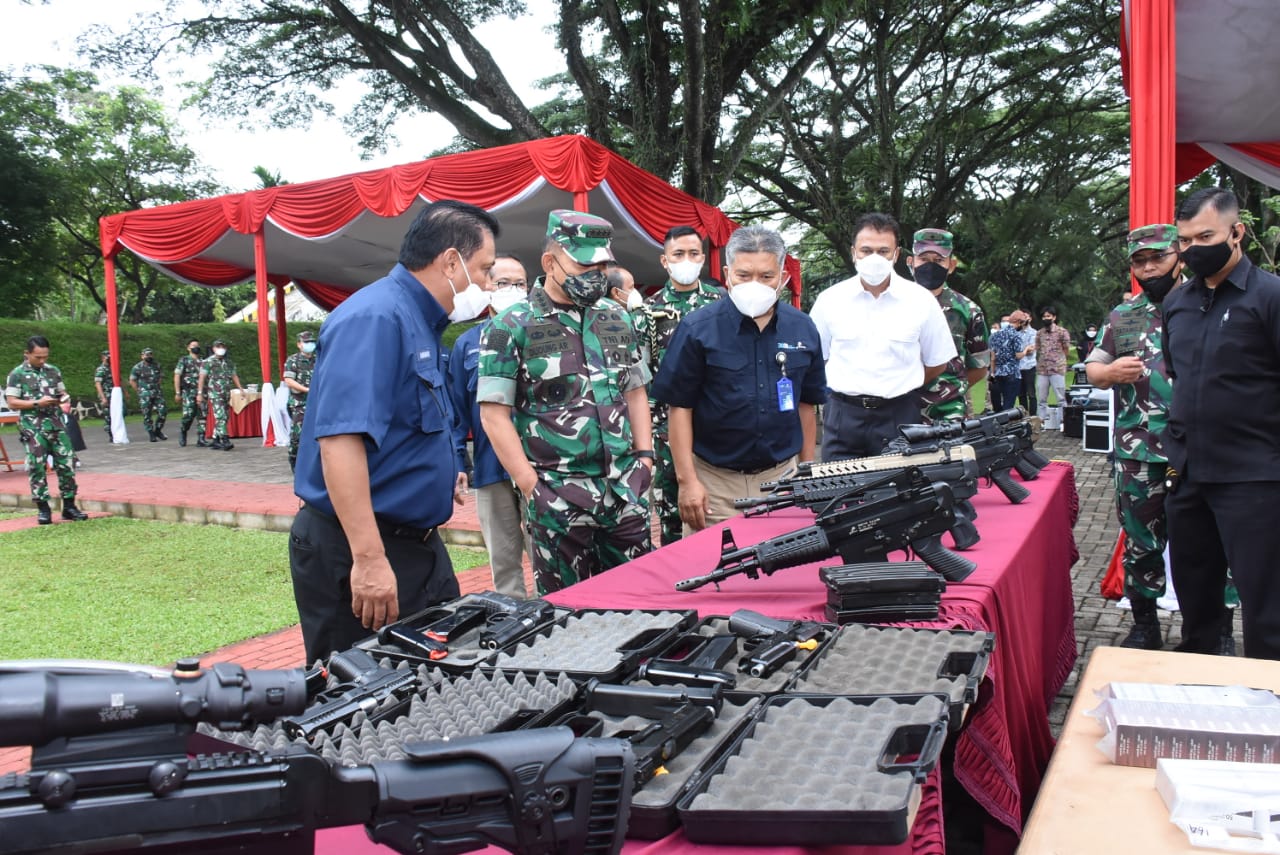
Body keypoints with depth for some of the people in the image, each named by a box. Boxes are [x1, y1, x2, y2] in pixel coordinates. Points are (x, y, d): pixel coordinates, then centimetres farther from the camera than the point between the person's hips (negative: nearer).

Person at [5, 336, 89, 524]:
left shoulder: (53, 371, 10)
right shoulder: (17, 374, -2)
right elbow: (11, 402, -6)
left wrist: (65, 398, -2)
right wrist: (37, 403, -17)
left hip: (56, 425, 4)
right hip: (33, 428, -4)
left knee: (67, 463, 0)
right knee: (37, 467, 0)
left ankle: (69, 506, 8)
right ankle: (43, 509, 9)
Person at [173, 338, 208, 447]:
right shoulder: (184, 360, 4)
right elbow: (177, 376, -1)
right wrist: (177, 393, -8)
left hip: (201, 392, 4)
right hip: (188, 393, -4)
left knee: (202, 416, -3)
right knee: (188, 415, -12)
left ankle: (201, 439, 0)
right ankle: (183, 433, 15)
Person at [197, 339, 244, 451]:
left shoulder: (229, 362, 16)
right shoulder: (208, 362, 0)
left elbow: (234, 376, 20)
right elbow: (202, 378, -3)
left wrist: (240, 388, 7)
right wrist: (200, 393, -9)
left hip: (226, 394, 6)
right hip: (215, 393, -6)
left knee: (223, 418, 8)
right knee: (220, 417, -15)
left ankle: (215, 440, 18)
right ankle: (225, 441, -22)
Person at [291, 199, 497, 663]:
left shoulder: (421, 323, 13)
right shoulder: (375, 316, -19)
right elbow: (340, 439, -29)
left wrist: (440, 476, 21)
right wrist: (368, 559, -32)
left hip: (417, 544, 10)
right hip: (357, 553, -10)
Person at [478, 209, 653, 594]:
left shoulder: (616, 318, 11)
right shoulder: (511, 327, -5)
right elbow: (494, 414, -7)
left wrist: (644, 457, 7)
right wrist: (531, 485, -11)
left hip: (624, 488, 5)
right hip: (557, 494, -4)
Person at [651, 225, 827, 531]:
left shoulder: (803, 329, 3)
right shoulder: (698, 329, -9)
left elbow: (806, 403, 11)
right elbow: (679, 406, -8)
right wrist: (688, 480, -12)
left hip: (782, 476, 3)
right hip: (715, 482, -3)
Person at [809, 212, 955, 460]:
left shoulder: (921, 300, 0)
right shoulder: (830, 299, 1)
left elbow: (938, 363, 8)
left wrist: (900, 388, 6)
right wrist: (850, 390, 5)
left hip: (899, 417, 0)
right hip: (842, 415, 1)